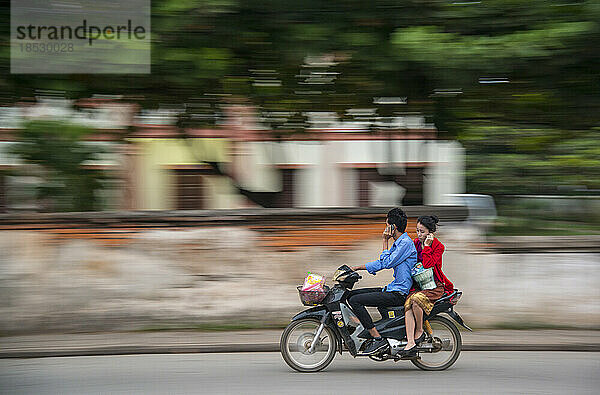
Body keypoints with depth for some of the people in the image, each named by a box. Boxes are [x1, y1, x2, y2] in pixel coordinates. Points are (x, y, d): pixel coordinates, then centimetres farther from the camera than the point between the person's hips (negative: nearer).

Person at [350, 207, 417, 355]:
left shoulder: (406, 243, -15)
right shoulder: (398, 243, 17)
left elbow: (387, 263, -18)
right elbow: (381, 264, 22)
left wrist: (385, 241, -11)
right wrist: (356, 268, 18)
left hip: (399, 294, -10)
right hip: (393, 289, 10)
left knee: (355, 300, -20)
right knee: (352, 294, 12)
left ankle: (378, 338, -21)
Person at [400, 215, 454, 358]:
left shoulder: (438, 247, -7)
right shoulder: (416, 243, 11)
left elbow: (427, 265, -21)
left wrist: (426, 246, -18)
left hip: (435, 287, -5)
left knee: (417, 299, -36)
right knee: (408, 304, -27)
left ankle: (419, 331, -14)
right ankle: (410, 343, -39)